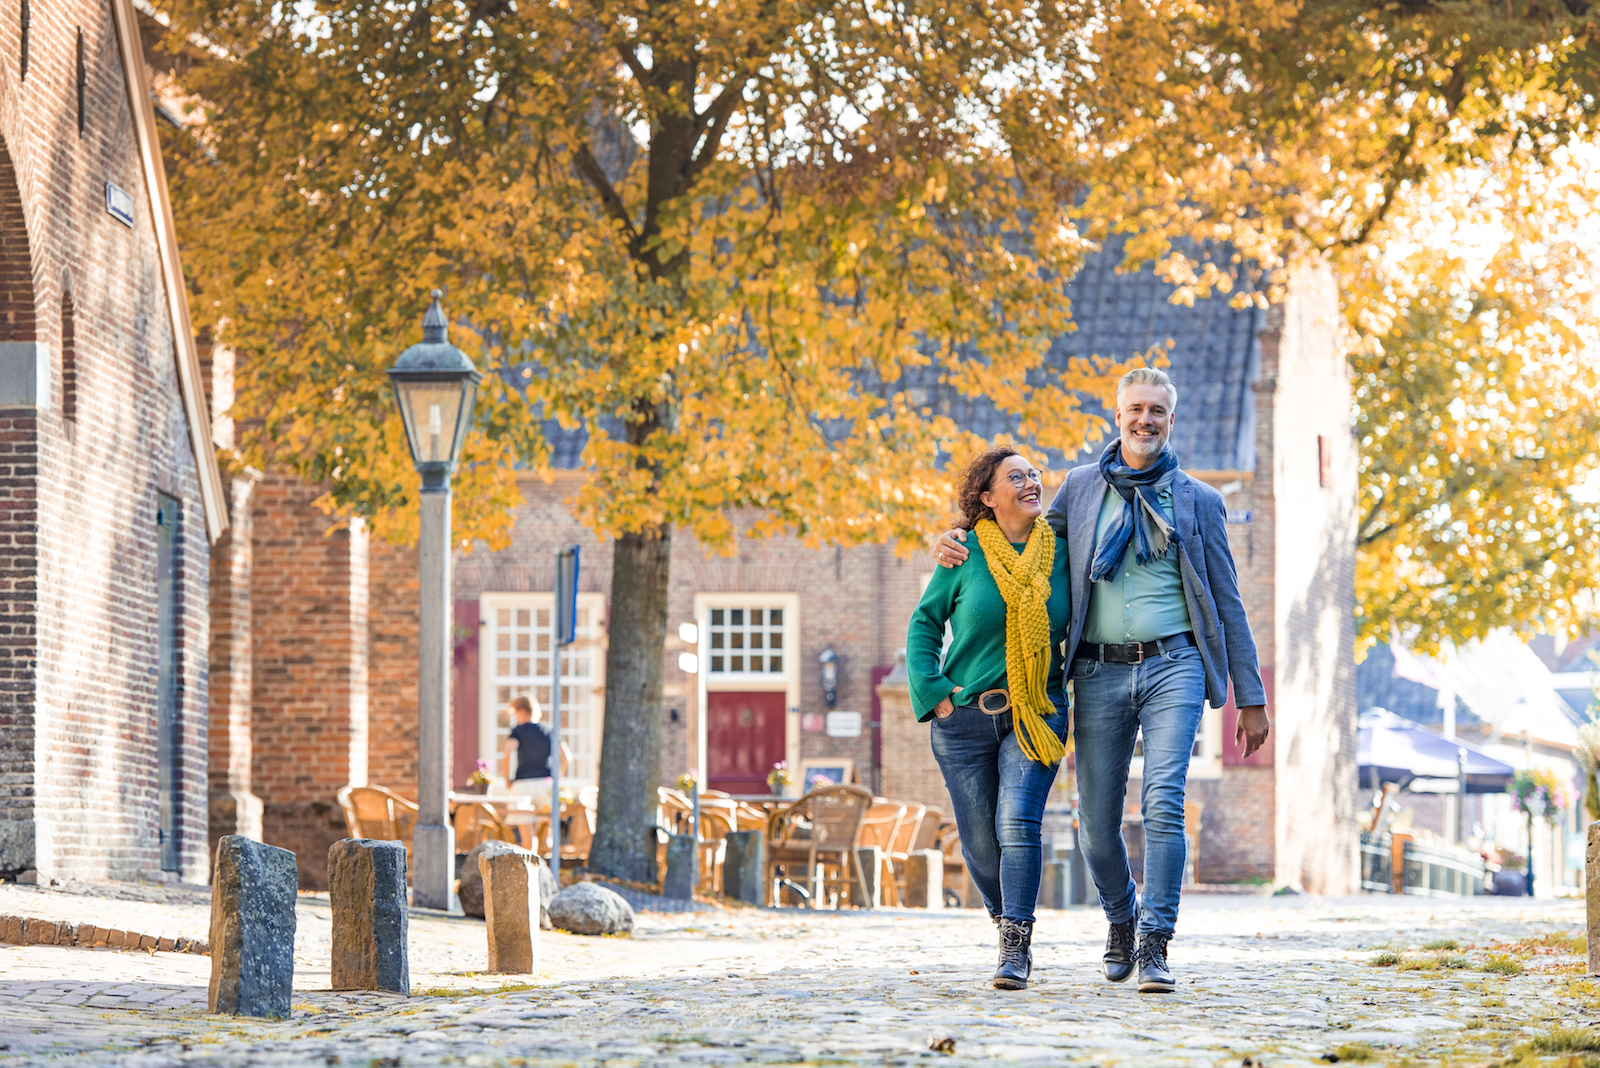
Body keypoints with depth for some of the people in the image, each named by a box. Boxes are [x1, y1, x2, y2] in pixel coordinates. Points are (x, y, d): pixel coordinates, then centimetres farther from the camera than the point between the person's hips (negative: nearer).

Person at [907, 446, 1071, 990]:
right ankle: (1008, 918, 31)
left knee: (1018, 821, -18)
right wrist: (933, 693, -3)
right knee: (980, 840, 4)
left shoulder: (1060, 552, 3)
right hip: (966, 716, 0)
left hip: (1036, 714, 0)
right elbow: (925, 623, 6)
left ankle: (1017, 947, -14)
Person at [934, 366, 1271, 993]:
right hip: (1100, 672, 2)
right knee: (1097, 822, 2)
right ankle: (1122, 917, 29)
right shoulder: (1081, 488, 12)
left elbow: (1227, 603, 12)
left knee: (1163, 801, -17)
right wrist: (963, 541, 7)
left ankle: (1154, 946, -15)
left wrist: (1250, 699, 8)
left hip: (1172, 665, -2)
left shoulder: (1198, 501, 10)